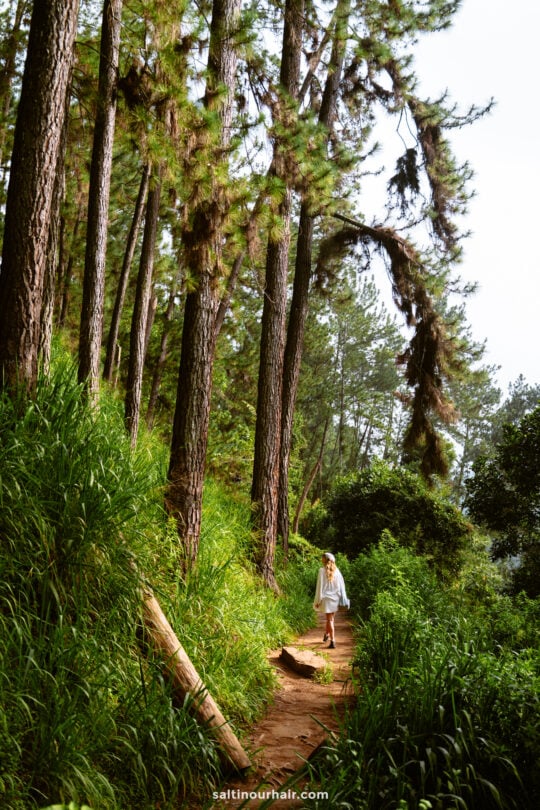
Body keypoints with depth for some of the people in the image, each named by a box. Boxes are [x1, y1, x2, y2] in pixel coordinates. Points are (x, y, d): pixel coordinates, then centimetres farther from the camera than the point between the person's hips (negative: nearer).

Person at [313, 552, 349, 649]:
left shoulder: (322, 571, -10)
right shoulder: (337, 571, 0)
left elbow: (320, 586, -10)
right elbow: (342, 586, 2)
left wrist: (317, 600, -4)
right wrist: (344, 600, 8)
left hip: (326, 598, -3)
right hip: (335, 598, 3)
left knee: (330, 620, 2)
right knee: (330, 618, 22)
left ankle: (332, 642, -4)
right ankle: (326, 634, 41)